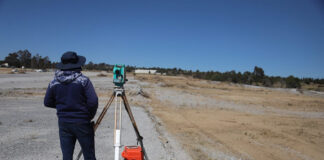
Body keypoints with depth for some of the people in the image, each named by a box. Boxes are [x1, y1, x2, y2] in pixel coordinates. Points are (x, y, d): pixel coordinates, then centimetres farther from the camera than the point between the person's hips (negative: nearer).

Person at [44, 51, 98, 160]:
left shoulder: (54, 83, 0)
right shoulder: (83, 80, -13)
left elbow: (47, 103, 8)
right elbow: (93, 102, -18)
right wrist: (90, 115, 0)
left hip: (63, 123, 4)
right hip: (82, 123, -4)